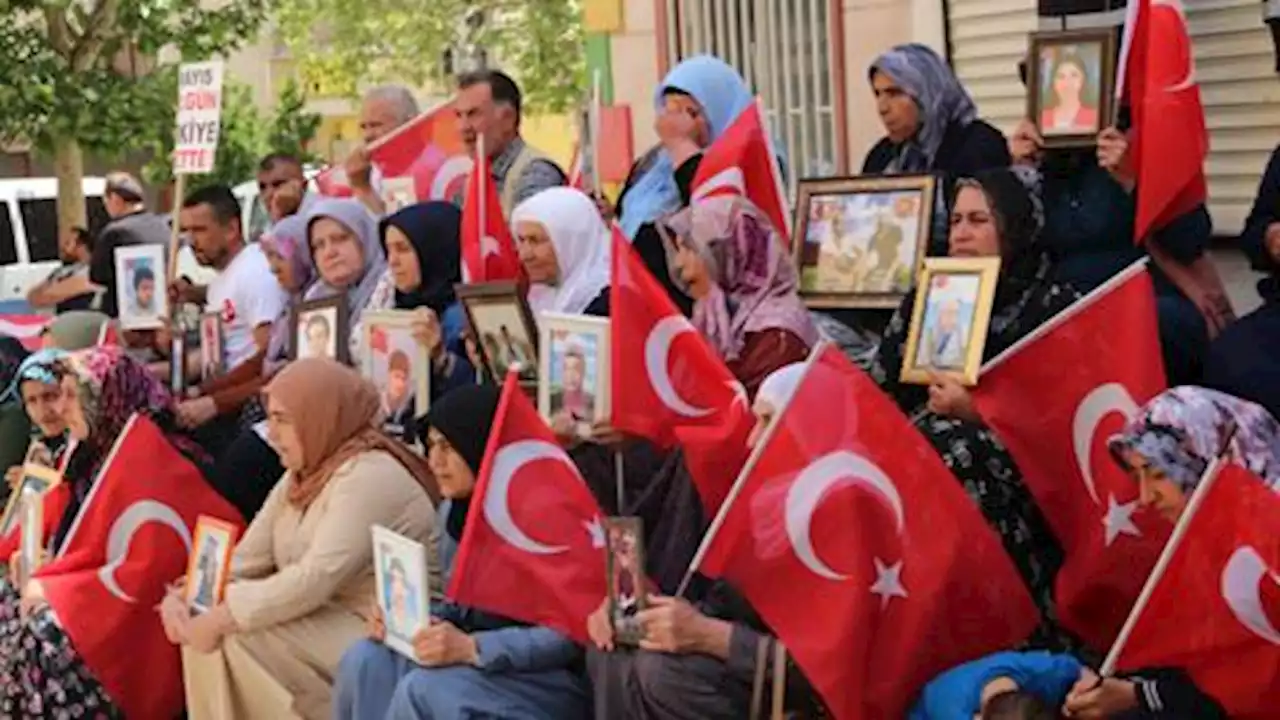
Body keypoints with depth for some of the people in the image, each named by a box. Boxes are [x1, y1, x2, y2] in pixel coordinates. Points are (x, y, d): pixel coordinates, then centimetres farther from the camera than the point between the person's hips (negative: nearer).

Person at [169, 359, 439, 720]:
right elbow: (246, 559, 7)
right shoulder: (301, 476, 11)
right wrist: (185, 595, -11)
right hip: (327, 619, 9)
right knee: (204, 623, -6)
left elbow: (316, 580, -27)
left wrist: (223, 617, -25)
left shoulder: (369, 477, -19)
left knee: (240, 634, -22)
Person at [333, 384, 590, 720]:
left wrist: (471, 649, -30)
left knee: (422, 690, -29)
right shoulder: (454, 509, 8)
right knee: (366, 660, -14)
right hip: (483, 664, 8)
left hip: (553, 681, -8)